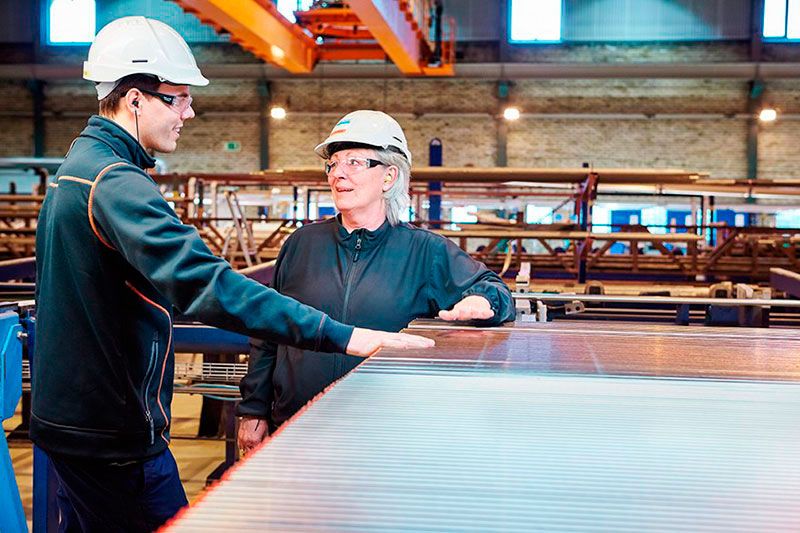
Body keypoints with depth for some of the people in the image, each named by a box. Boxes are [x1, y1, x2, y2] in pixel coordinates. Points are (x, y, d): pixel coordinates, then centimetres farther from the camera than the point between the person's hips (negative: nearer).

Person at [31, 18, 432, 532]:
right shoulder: (117, 185, -23)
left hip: (68, 412, 10)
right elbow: (204, 283, -36)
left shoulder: (76, 167, 11)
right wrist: (342, 335, -39)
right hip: (116, 434, -10)